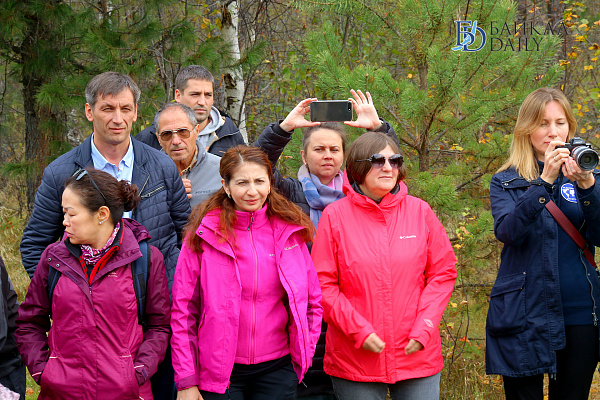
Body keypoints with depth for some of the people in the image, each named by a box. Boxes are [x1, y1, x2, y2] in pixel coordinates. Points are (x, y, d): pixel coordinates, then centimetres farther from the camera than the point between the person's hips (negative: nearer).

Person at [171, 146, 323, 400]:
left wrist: (304, 351, 4)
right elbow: (182, 310, -4)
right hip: (219, 373, -2)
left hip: (277, 370, 2)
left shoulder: (290, 231, 3)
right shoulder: (203, 235, -4)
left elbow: (313, 301, 12)